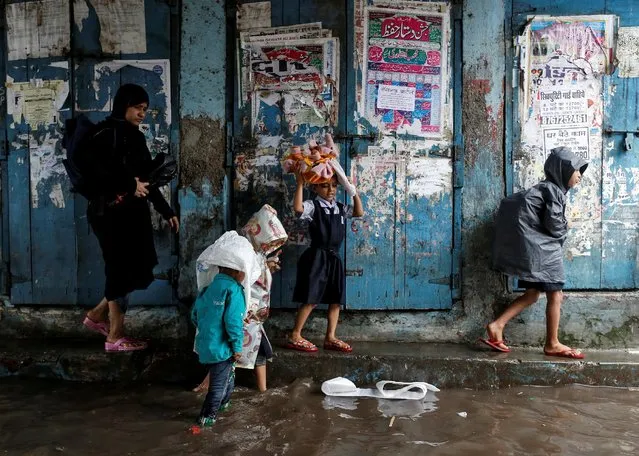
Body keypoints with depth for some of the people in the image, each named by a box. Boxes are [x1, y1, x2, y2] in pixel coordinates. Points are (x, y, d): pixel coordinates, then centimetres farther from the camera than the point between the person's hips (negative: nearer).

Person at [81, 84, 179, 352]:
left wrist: (166, 211, 15)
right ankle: (115, 337, 13)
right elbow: (94, 171, -23)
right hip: (111, 213, -8)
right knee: (121, 270, -1)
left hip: (133, 213, 8)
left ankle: (98, 315, 29)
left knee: (137, 270, 11)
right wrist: (129, 185, -15)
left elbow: (147, 178, 17)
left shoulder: (135, 137, 15)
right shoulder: (105, 133, -9)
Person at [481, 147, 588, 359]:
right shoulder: (553, 190, -11)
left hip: (534, 246, 10)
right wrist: (565, 228, 6)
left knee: (532, 293, 10)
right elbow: (554, 225, -17)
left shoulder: (547, 188, 18)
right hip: (541, 248, -10)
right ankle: (552, 344, 7)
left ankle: (497, 326, 2)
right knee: (555, 294, -1)